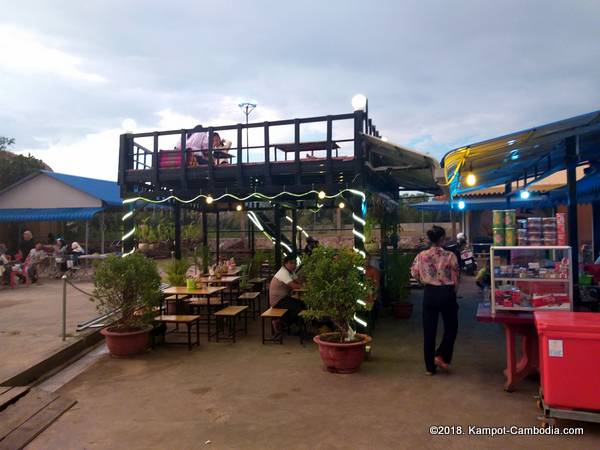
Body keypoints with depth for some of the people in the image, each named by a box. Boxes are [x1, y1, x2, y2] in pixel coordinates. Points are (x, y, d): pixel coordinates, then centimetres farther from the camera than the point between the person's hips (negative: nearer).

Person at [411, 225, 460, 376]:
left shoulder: (421, 256, -5)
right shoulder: (450, 256, -12)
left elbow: (414, 273, 5)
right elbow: (455, 279, -6)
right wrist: (452, 293, 12)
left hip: (429, 293, 3)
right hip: (446, 293, -2)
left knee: (429, 330, 10)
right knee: (451, 327, 18)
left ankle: (430, 367, 15)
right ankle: (441, 355, 6)